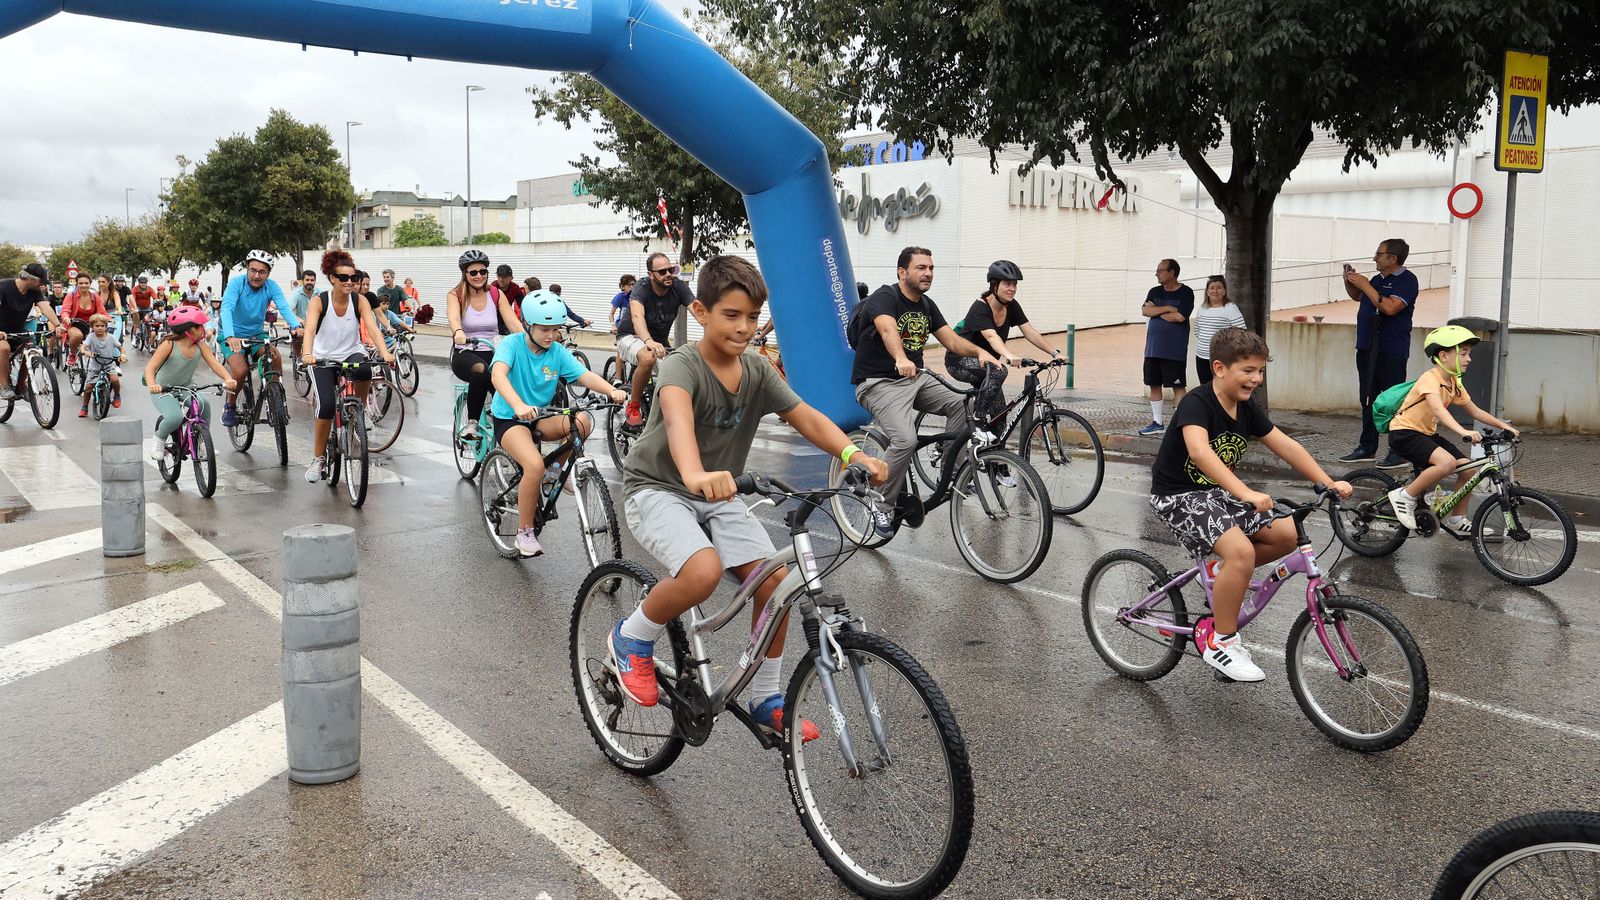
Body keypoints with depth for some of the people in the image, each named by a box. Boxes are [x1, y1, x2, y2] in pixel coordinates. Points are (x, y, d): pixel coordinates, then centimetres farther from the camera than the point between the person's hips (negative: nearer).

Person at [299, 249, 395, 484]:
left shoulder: (359, 300, -9)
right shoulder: (319, 301, -14)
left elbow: (373, 327, -22)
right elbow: (310, 329, -29)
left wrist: (384, 352, -41)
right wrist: (307, 354, -49)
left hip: (351, 354, 1)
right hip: (323, 358, -1)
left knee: (363, 369, -36)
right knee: (326, 406, -20)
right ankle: (318, 458, -2)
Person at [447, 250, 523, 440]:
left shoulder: (496, 294, 6)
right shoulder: (455, 295, -1)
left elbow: (513, 322, -8)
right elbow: (453, 317, -24)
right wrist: (458, 332, -48)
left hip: (491, 353, 3)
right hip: (464, 354, -3)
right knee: (481, 371, -39)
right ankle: (472, 423, -26)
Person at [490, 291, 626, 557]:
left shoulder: (558, 352, -3)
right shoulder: (512, 345, -15)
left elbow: (586, 375, -16)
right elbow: (498, 374, -34)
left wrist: (611, 390, -37)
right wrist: (518, 405, -53)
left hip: (540, 418, 4)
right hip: (509, 419, -4)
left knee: (582, 421, -26)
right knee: (535, 465, -32)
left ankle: (558, 468, 2)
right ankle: (524, 532, -13)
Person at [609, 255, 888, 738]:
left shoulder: (758, 373, -2)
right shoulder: (682, 367, -22)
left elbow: (807, 418, -12)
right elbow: (677, 416, -44)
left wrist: (854, 454, -33)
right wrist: (696, 475, -65)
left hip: (717, 496, 6)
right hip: (658, 489, -6)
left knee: (775, 578, -12)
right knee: (704, 570, -33)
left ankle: (766, 699, 7)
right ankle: (632, 638, -3)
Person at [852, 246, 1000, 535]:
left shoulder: (927, 305, 10)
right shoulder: (884, 297, -15)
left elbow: (951, 339, 3)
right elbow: (888, 329, -36)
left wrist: (980, 351, -17)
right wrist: (901, 359, -56)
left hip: (915, 378, 8)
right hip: (878, 382, -8)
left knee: (962, 406, -10)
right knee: (906, 440, -28)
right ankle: (881, 505, -9)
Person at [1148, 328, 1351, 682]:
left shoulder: (1247, 409, 2)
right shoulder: (1196, 403, -23)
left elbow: (1286, 446, 4)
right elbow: (1200, 452, -40)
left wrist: (1329, 483, -7)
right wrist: (1246, 493, -50)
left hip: (1216, 492, 8)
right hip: (1177, 496, -8)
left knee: (1287, 535, -4)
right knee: (1241, 550, -28)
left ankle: (1222, 572, 17)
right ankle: (1221, 643, -12)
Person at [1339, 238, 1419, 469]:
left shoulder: (1407, 280, -8)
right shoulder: (1377, 279, 15)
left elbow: (1390, 307, -23)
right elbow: (1357, 296, 34)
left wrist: (1365, 285, -16)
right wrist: (1349, 281, 13)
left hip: (1391, 353, -8)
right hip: (1366, 348, 9)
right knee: (1368, 400, 12)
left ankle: (1400, 453, -5)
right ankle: (1367, 448, 19)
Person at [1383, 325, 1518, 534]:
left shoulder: (1454, 383, 7)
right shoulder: (1430, 379, -20)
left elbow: (1475, 411, 15)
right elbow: (1439, 409, -36)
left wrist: (1503, 426, 4)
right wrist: (1463, 432, -49)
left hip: (1426, 433, 9)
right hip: (1404, 433, -9)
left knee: (1468, 469, -2)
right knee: (1447, 462, -30)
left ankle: (1456, 519, 15)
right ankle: (1406, 495, -13)